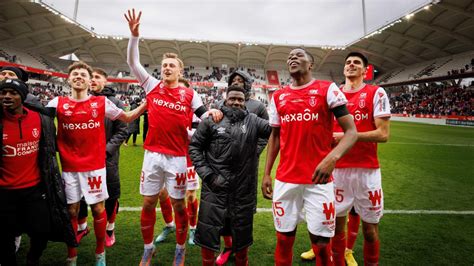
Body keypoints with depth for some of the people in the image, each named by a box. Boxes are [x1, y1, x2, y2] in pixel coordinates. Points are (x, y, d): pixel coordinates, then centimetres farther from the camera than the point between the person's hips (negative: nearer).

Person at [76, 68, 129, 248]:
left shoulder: (116, 103, -3)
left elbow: (122, 131, -6)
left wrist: (106, 149, -15)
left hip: (108, 157, -2)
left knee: (111, 194, 9)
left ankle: (110, 229, 30)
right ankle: (82, 227, 37)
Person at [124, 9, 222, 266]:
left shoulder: (189, 94, 0)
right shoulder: (152, 85, 4)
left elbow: (203, 116, 5)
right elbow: (132, 62, 3)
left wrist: (213, 113, -17)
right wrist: (134, 34, -7)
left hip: (177, 157, -2)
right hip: (152, 154, 2)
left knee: (178, 205, 8)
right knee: (148, 203, 11)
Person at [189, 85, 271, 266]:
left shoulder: (253, 121, 3)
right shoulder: (211, 120, -2)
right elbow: (194, 147, -1)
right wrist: (207, 174, -7)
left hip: (243, 188, 2)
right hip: (215, 187, -1)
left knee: (242, 233, 18)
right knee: (208, 231, 10)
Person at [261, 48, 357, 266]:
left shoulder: (327, 89, -1)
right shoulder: (278, 96, 11)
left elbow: (351, 131, -5)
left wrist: (333, 157, -25)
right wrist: (266, 174, 11)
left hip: (319, 179, -3)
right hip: (285, 179, 3)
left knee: (321, 243, 5)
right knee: (284, 239, 12)